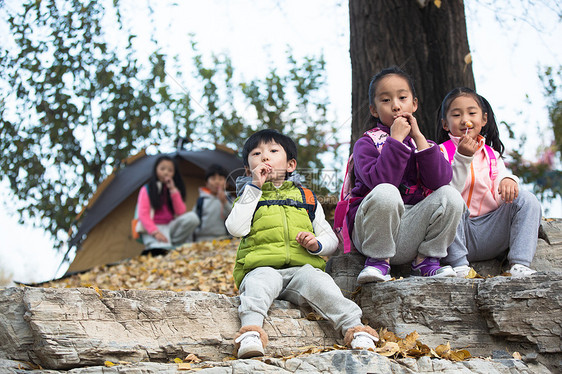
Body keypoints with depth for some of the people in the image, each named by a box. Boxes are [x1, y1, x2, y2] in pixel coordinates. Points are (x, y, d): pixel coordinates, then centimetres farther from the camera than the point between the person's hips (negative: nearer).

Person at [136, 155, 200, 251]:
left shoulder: (175, 190, 16)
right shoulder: (146, 190, 4)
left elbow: (181, 212, 2)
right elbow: (143, 215, -6)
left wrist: (173, 190, -3)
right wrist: (155, 232, -21)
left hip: (170, 226, 6)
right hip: (153, 228, -6)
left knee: (192, 216, -24)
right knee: (164, 249, -39)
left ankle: (175, 243, -14)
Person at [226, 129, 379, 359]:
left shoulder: (306, 198, 24)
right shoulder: (250, 196, 21)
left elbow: (331, 240, 20)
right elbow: (236, 228, -2)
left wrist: (317, 244, -5)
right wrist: (254, 187, 1)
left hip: (302, 268, 1)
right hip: (262, 267, -1)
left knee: (316, 281, -32)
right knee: (261, 280, -36)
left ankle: (354, 327, -44)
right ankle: (250, 331, -56)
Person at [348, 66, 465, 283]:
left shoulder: (423, 143, 15)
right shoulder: (366, 143, 1)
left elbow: (440, 180, -8)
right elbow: (380, 181, -20)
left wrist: (418, 137, -8)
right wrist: (396, 140, -16)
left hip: (412, 229, 4)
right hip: (372, 231, -3)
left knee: (450, 195, -19)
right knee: (385, 193, -35)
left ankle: (426, 261, -6)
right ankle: (378, 261, -15)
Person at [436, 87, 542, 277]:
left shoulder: (492, 155, 15)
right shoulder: (443, 152, 2)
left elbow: (501, 198, 2)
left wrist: (508, 180, -21)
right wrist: (463, 158, -20)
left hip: (490, 231, 4)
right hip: (459, 234, -4)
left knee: (527, 200, -15)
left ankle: (519, 265, -23)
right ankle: (459, 265, -28)